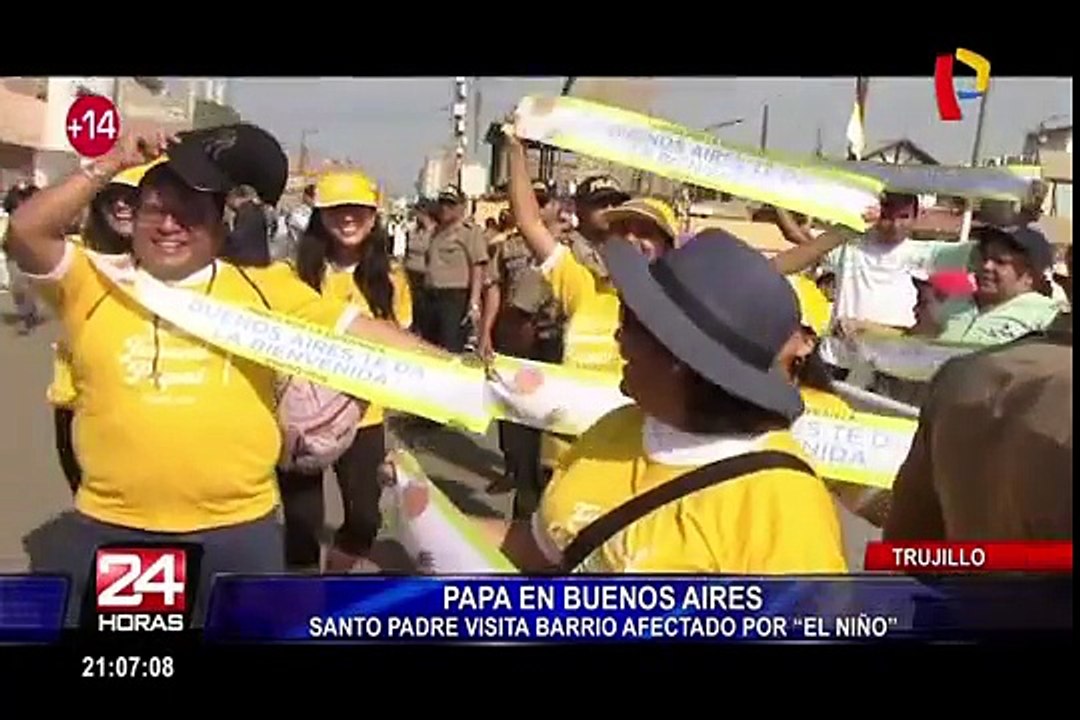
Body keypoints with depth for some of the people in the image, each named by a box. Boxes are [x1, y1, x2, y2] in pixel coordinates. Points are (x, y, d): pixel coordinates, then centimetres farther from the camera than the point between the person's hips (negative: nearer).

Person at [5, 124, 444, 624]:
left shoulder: (263, 290, 2)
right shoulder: (95, 285, 3)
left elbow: (358, 330, 0)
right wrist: (109, 166, -11)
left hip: (238, 528, 0)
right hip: (111, 527, 1)